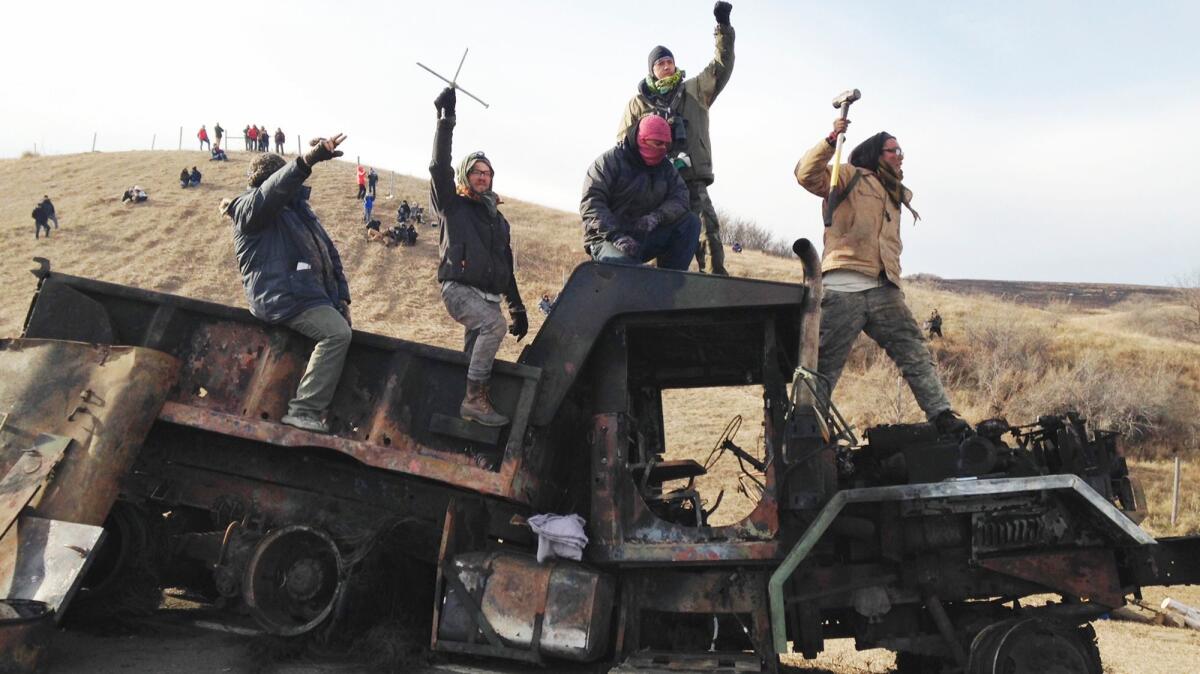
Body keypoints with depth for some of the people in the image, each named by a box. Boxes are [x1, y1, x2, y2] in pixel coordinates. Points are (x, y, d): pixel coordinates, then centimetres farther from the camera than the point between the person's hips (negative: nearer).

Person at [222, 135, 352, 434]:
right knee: (336, 333, -24)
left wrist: (342, 295, 12)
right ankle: (304, 410, -23)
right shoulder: (249, 207, -4)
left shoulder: (298, 207, 21)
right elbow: (273, 191, -29)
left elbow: (328, 250, 21)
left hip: (313, 293, 9)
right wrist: (307, 160, -45)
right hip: (282, 296, -9)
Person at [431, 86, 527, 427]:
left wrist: (518, 309, 22)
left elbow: (506, 269, 26)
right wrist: (446, 119, -13)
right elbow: (439, 166, -9)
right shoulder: (454, 206, 7)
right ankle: (475, 398, -29)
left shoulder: (497, 218, 23)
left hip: (489, 295, 6)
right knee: (494, 324, -29)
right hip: (459, 289, -6)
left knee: (475, 356, 2)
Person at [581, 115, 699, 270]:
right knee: (624, 263, -40)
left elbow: (680, 196, 0)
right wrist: (616, 236, -29)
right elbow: (591, 204, -15)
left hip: (646, 236, 7)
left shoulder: (665, 167, 13)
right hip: (608, 238, -7)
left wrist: (657, 217, -23)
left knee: (691, 222, -9)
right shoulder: (609, 161, -6)